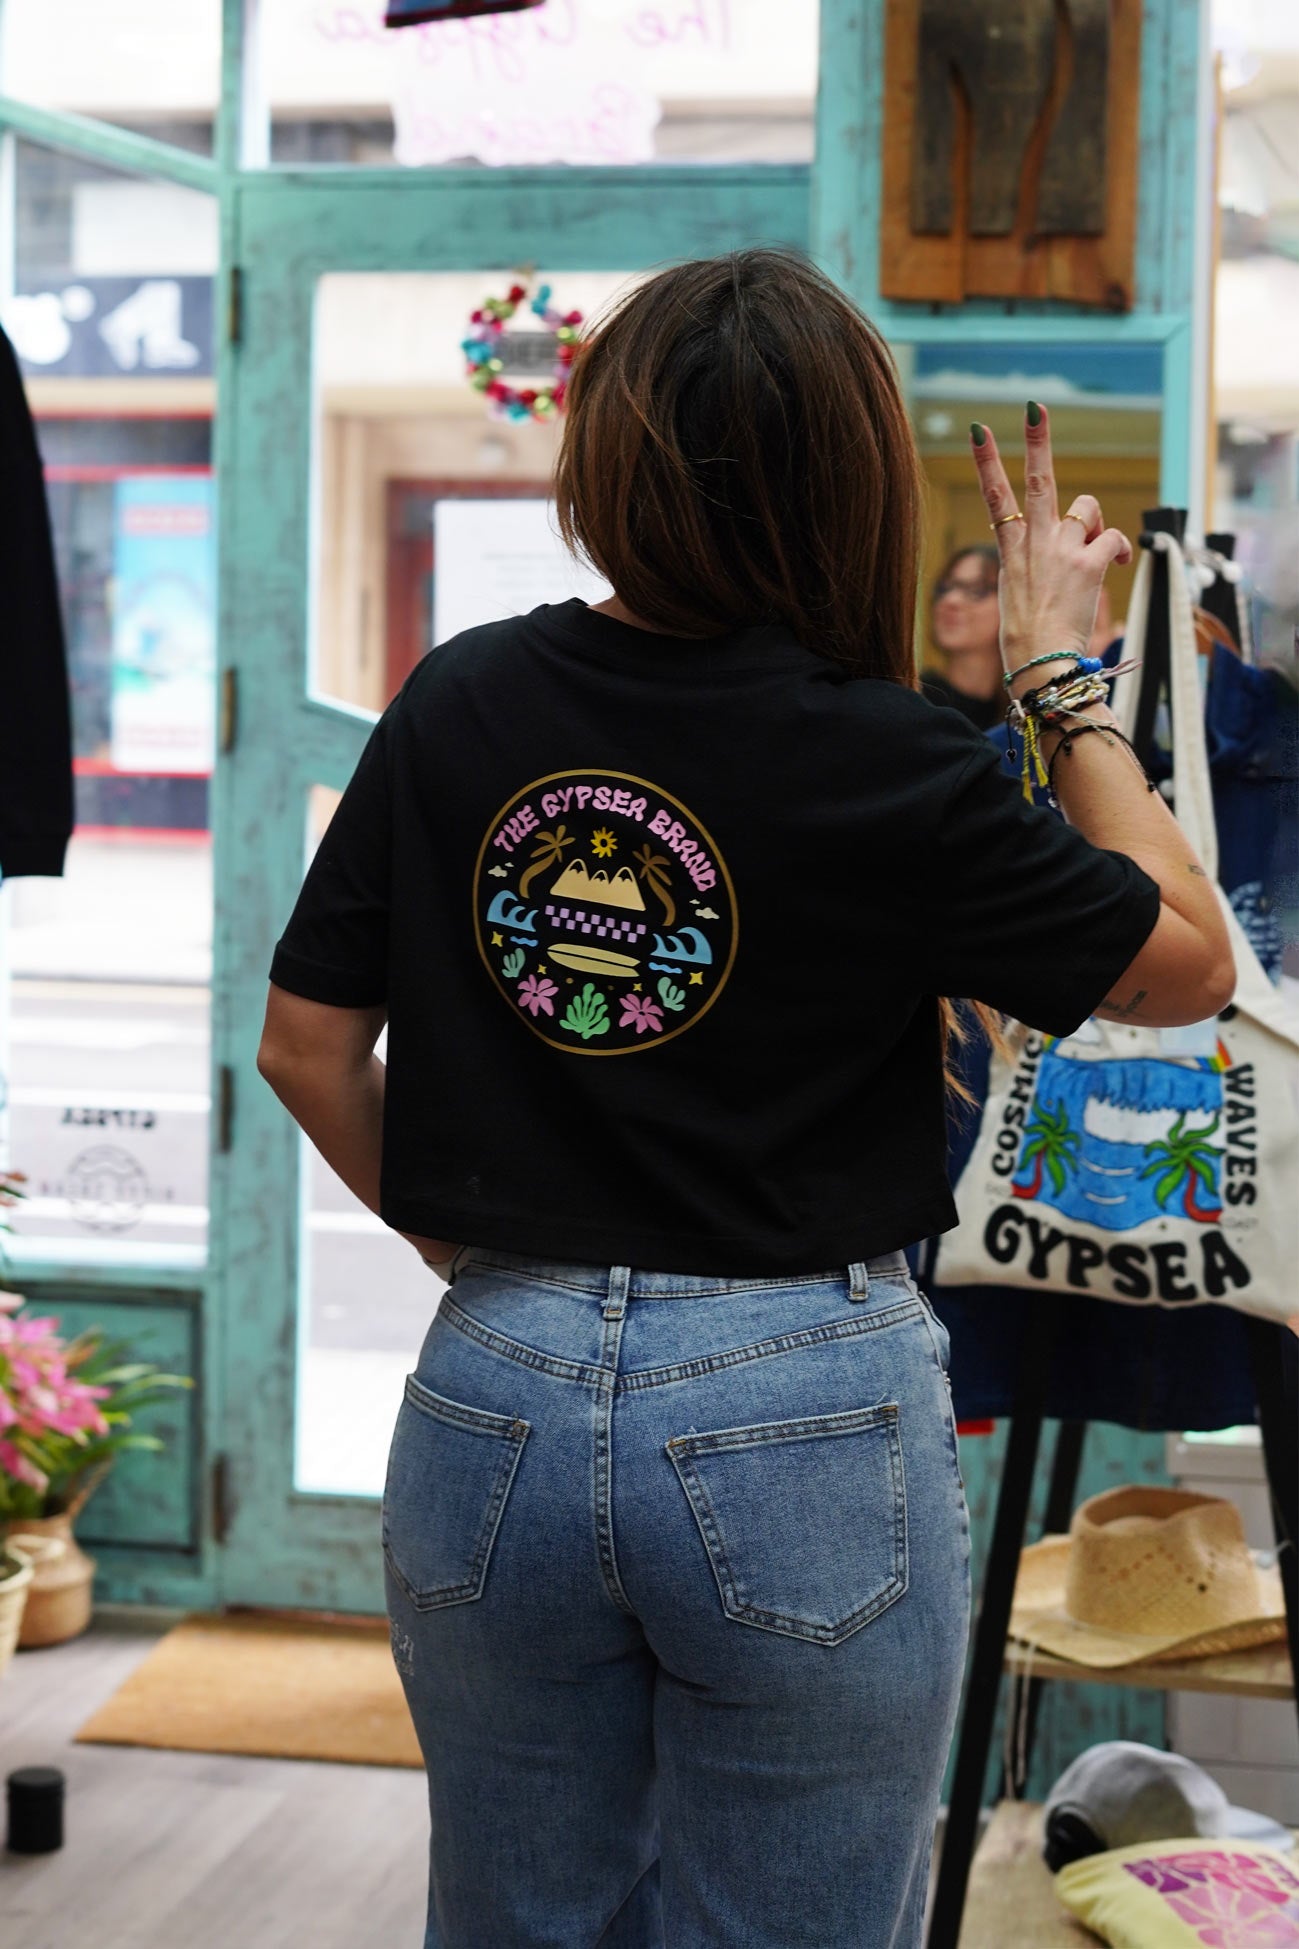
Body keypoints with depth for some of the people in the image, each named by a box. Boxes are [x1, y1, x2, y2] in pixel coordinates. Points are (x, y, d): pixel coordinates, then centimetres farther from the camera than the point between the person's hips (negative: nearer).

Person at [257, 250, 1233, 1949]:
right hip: (803, 1418, -3)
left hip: (494, 1389, 4)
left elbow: (307, 1049, 5)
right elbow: (1187, 964, 0)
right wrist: (1062, 674, 6)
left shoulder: (459, 706, -1)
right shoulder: (883, 766, -13)